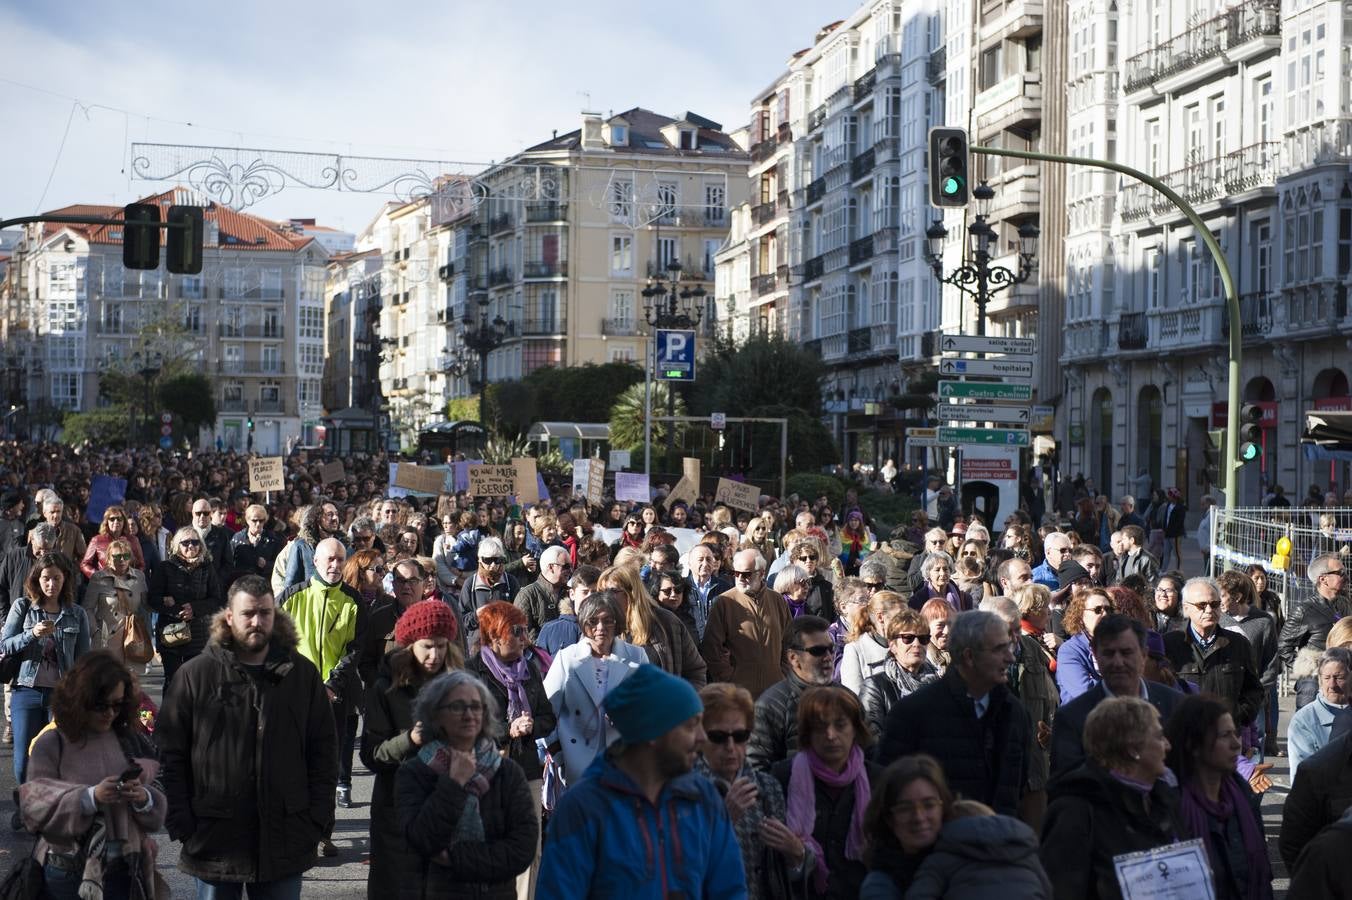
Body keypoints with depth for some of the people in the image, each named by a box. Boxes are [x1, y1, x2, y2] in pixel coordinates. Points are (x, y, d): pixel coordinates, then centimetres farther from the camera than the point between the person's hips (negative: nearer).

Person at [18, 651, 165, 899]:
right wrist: (90, 797, -25)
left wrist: (144, 799, -17)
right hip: (66, 873, -2)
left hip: (123, 870, 2)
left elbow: (161, 809, 5)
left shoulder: (132, 741, 5)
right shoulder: (51, 744, -5)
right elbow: (35, 807, -13)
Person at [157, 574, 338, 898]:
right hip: (215, 836, -1)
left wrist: (318, 820, 0)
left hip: (285, 842, 2)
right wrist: (180, 823, -6)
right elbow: (170, 753, -1)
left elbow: (324, 749, 7)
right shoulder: (195, 674, -3)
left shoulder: (302, 673, 4)